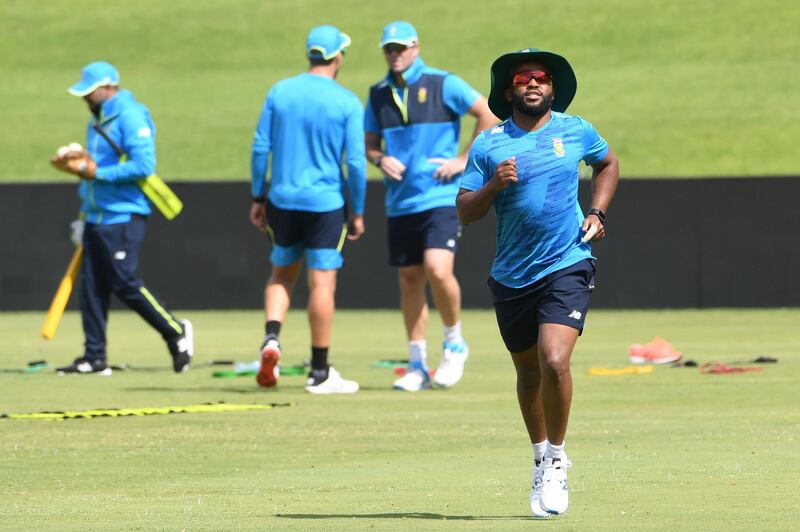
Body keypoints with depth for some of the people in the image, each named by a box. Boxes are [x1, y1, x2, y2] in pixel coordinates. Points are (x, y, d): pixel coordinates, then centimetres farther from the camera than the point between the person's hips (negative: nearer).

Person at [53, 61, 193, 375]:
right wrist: (80, 166, 8)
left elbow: (143, 165, -21)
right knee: (91, 285, 5)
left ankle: (176, 332, 6)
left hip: (122, 216, -9)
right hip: (96, 216, 9)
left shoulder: (130, 117, -13)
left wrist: (97, 172, -18)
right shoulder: (98, 120, 17)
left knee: (124, 284, -10)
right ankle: (94, 358, 7)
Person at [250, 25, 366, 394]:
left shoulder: (279, 93, 2)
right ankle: (320, 373, 3)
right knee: (322, 283, 1)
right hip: (326, 202, -3)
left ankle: (271, 338, -4)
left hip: (282, 199, 3)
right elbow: (355, 162, -7)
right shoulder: (347, 103, -6)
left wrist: (258, 198, 11)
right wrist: (358, 212, 2)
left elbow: (260, 148, 3)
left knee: (282, 273, 20)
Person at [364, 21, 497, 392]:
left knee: (438, 270, -21)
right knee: (409, 280, 6)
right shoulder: (378, 95, 10)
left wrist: (464, 160, -8)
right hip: (400, 204, 5)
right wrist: (380, 160, -5)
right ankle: (417, 366, 14)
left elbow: (488, 114, -3)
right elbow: (369, 144, 18)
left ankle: (454, 343, 2)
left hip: (440, 198, -5)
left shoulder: (443, 84, -3)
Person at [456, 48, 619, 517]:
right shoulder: (489, 145, -1)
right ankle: (541, 459, 35)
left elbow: (608, 164, 23)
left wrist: (597, 213, 9)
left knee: (554, 361, -20)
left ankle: (557, 459, -2)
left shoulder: (576, 131, 2)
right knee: (528, 371, 14)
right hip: (512, 277, 2)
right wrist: (494, 185, -20)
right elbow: (465, 212, -2)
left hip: (567, 266, -2)